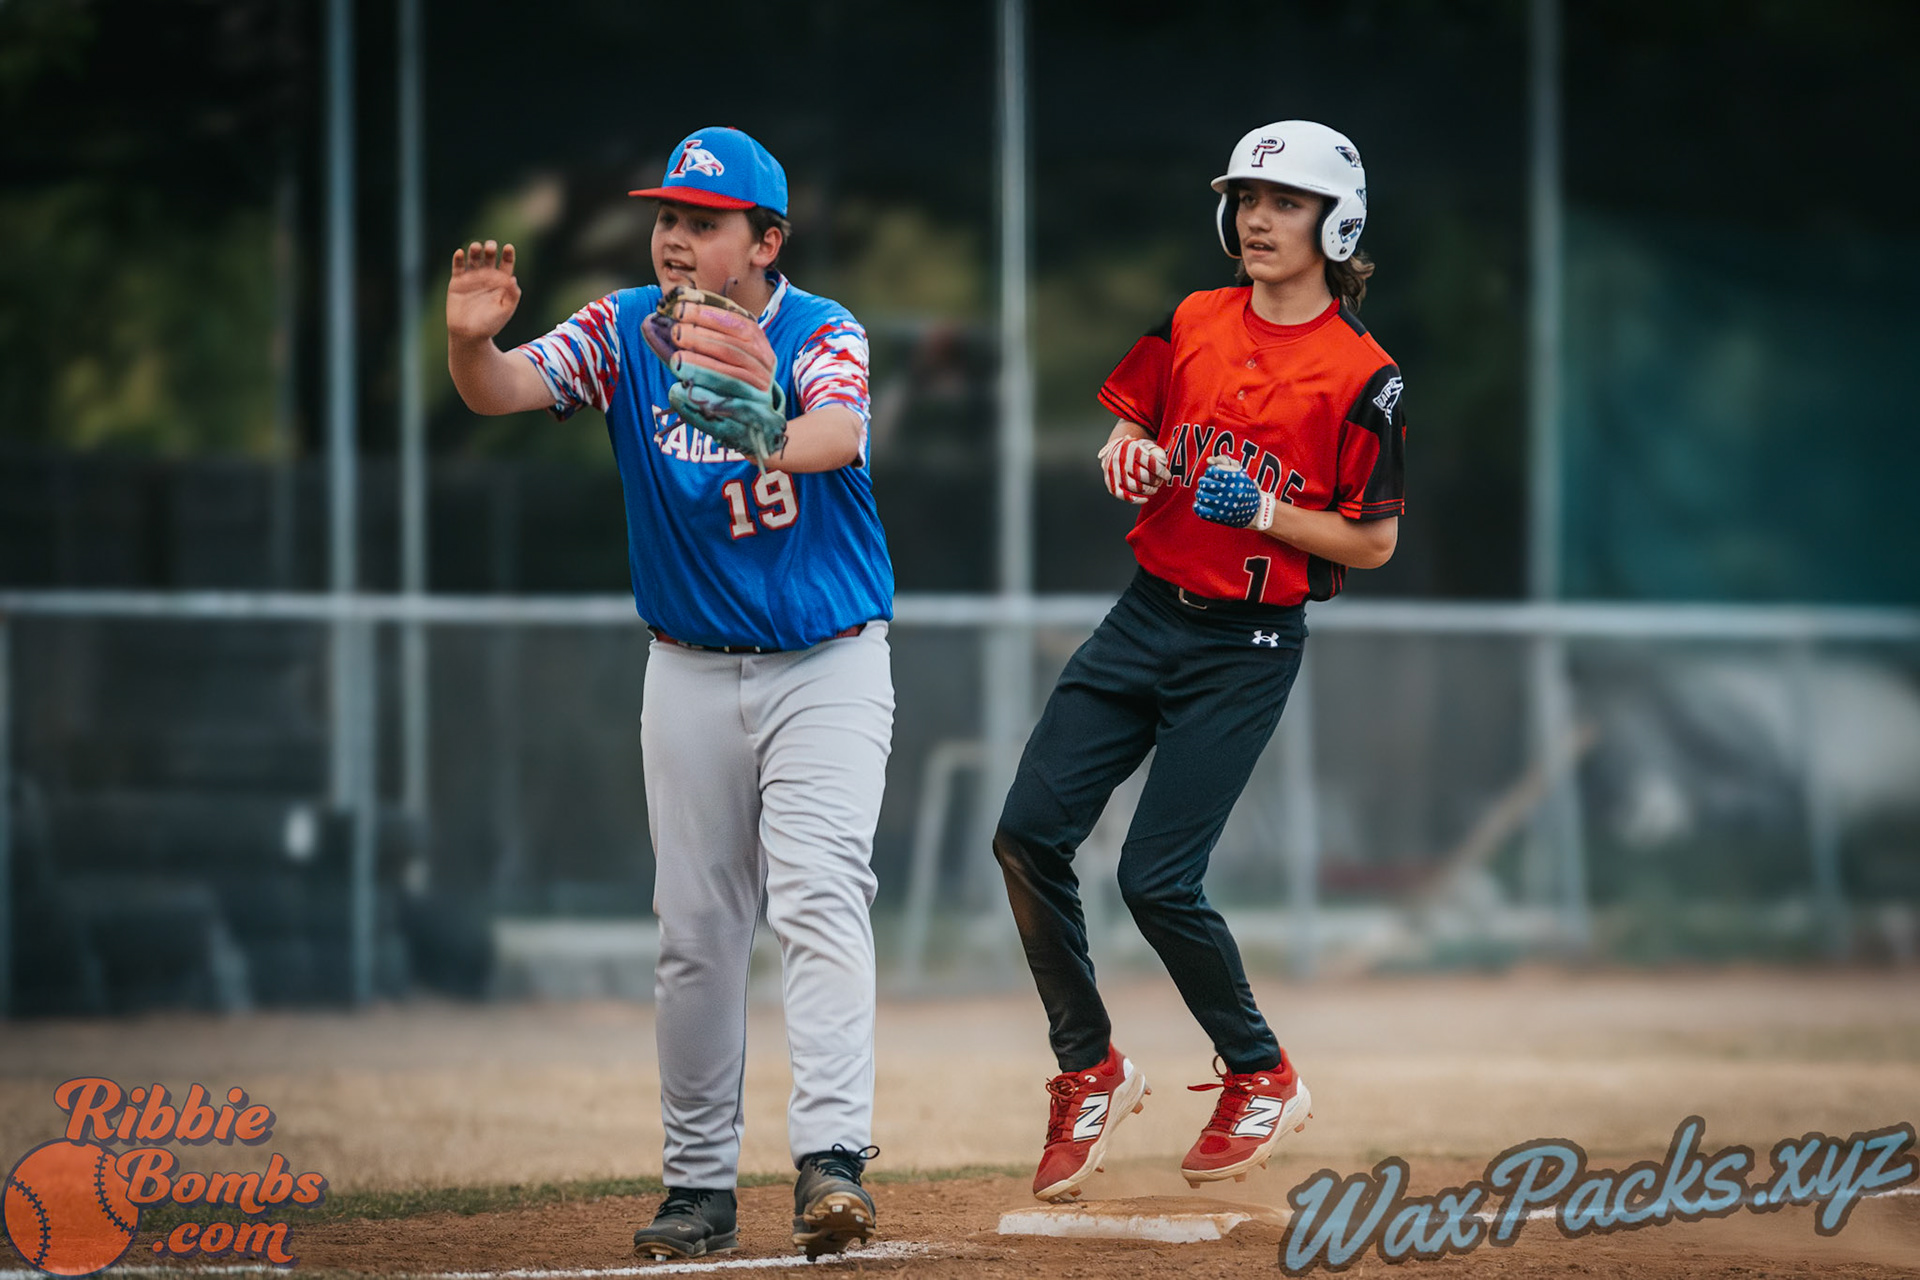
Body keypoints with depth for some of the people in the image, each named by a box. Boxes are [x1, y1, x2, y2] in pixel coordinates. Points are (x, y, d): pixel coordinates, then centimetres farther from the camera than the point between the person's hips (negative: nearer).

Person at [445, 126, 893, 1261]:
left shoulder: (823, 336, -15)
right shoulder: (626, 332, -5)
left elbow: (840, 436, -37)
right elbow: (504, 390, -20)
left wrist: (770, 430, -61)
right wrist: (470, 342, -44)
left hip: (830, 667, -4)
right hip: (692, 675, 4)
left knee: (819, 895, -19)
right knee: (696, 930, 7)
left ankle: (833, 1159, -27)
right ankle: (700, 1184, 15)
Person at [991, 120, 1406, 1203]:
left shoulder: (1362, 377, -9)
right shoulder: (1194, 324, 7)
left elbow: (1375, 543, -7)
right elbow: (1124, 437, 18)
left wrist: (1263, 511, -19)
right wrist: (1129, 460, -5)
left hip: (1249, 645, -6)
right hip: (1149, 614, 6)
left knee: (1157, 877, -11)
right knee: (1030, 834, -5)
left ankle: (1264, 1080, 12)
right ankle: (1092, 1073, 12)